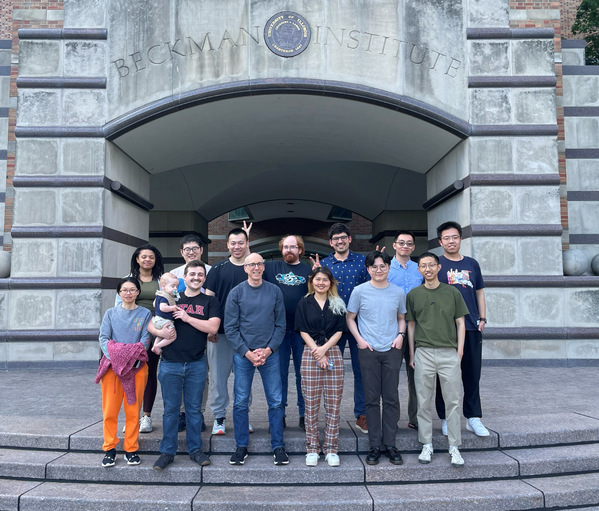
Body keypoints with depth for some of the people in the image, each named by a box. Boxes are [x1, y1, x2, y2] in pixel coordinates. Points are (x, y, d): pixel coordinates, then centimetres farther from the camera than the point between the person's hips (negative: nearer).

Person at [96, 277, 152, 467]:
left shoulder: (145, 314, 7)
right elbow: (103, 338, 1)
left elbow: (145, 340, 0)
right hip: (112, 366, 1)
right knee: (110, 410, 2)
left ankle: (131, 449, 15)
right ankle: (109, 448, 16)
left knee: (133, 409, 3)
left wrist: (133, 359, -16)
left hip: (137, 366, 0)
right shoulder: (111, 313, 10)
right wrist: (114, 358, -15)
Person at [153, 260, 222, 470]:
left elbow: (213, 327, -10)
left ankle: (195, 449, 21)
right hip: (170, 362, 1)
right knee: (170, 409, 7)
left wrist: (187, 317, -12)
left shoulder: (210, 302, 5)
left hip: (196, 364, -1)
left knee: (194, 409, 8)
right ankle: (167, 452, 18)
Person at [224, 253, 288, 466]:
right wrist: (247, 352, -10)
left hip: (270, 354, 1)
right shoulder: (236, 293, 0)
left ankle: (278, 446, 16)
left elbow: (280, 325, 4)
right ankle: (241, 446, 20)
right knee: (241, 402, 5)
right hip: (243, 354, -1)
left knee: (276, 401, 3)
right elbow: (230, 328, -2)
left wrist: (269, 349, -8)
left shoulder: (275, 291, 4)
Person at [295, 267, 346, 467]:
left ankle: (331, 449, 12)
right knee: (311, 405, 2)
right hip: (310, 354, -1)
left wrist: (323, 349, -10)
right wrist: (316, 351, -10)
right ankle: (312, 449, 13)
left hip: (333, 353, 1)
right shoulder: (304, 303, 7)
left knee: (333, 404, 2)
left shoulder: (337, 304, 10)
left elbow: (339, 331, 3)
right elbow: (303, 331, 1)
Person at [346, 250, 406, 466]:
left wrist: (400, 335, 0)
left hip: (392, 351, 2)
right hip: (368, 351, -2)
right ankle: (375, 445, 14)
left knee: (391, 398, 5)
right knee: (372, 399, 4)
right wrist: (360, 339, -7)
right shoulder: (360, 291, 0)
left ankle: (390, 444, 17)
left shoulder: (398, 292, 7)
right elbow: (350, 318, 5)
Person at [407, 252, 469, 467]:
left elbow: (460, 322, 9)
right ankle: (427, 445, 17)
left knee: (452, 401, 3)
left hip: (449, 352, 0)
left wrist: (460, 349, 0)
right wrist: (412, 354, 7)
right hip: (423, 352, 1)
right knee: (424, 402, 5)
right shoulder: (413, 295, 7)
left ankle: (454, 447, 13)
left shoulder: (452, 293, 5)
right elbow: (411, 325, 10)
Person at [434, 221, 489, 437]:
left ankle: (473, 418, 19)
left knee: (472, 373, 8)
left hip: (471, 327, 4)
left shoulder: (472, 264, 14)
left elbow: (479, 293, 18)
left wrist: (483, 318, 9)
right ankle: (446, 418, 14)